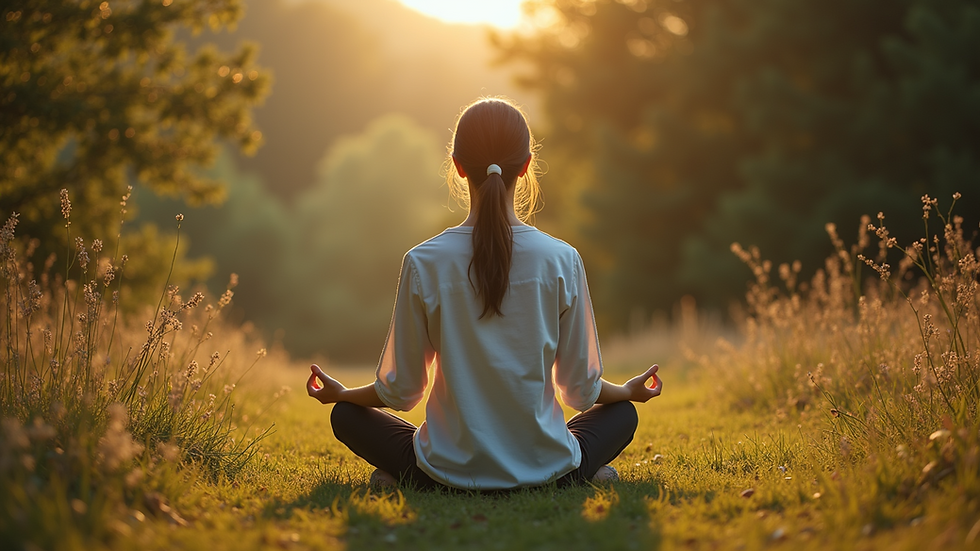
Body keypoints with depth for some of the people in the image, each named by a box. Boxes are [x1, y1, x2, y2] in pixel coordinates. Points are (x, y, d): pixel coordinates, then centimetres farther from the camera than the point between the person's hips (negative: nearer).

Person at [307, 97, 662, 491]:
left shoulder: (423, 264, -11)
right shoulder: (561, 261, -10)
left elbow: (401, 391, -2)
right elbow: (582, 389, -1)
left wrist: (340, 394, 19)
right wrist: (629, 391, 22)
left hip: (449, 470, 0)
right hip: (544, 468, 1)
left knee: (345, 416, 23)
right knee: (622, 412, 30)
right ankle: (586, 474, 3)